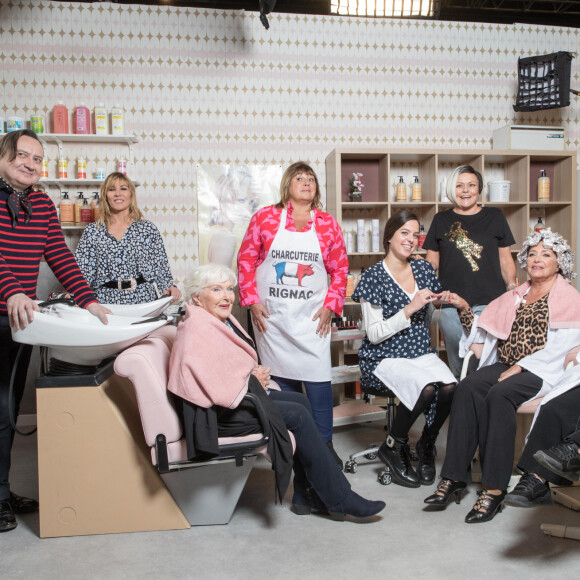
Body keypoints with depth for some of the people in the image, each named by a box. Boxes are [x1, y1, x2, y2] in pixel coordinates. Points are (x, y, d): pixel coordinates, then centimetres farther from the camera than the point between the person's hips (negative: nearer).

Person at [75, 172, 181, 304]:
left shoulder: (148, 229, 10)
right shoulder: (92, 231, 12)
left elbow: (161, 268, 9)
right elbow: (82, 271, 8)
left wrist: (169, 288, -8)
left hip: (143, 299, 0)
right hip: (107, 301, 1)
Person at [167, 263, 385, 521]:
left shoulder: (223, 320, 11)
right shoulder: (198, 330, -21)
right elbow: (214, 387, -27)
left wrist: (256, 375, -1)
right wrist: (253, 381, -11)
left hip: (239, 395, 10)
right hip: (217, 413, -10)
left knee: (300, 401, 0)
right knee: (297, 415, -15)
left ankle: (305, 494, 2)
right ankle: (338, 499, -5)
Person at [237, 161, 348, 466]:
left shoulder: (328, 224, 6)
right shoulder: (265, 217, 2)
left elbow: (340, 270, 8)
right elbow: (246, 260, 3)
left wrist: (330, 305, -2)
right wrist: (252, 301, -3)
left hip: (311, 317, 1)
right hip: (271, 316, 0)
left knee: (318, 380, -4)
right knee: (282, 380, 6)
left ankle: (324, 445, 12)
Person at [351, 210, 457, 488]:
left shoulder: (424, 269, 10)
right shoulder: (374, 276, -7)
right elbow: (375, 334, -12)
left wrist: (435, 303, 2)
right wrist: (410, 309, -18)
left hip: (421, 352, 5)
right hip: (385, 357, -5)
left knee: (450, 387, -26)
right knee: (426, 388, -32)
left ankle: (426, 446, 2)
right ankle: (393, 446, -4)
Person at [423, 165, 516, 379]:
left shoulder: (495, 217, 10)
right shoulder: (441, 220, 13)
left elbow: (505, 260, 12)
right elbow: (432, 261, 15)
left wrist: (512, 287, 1)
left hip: (489, 300, -1)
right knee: (457, 363, 7)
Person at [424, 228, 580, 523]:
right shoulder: (514, 297, 25)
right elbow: (484, 335, 21)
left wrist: (518, 368, -16)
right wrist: (464, 309, 7)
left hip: (541, 371, -5)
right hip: (505, 366, 5)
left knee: (499, 394, -34)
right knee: (467, 387, -26)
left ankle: (494, 488, -31)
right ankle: (454, 477, -27)